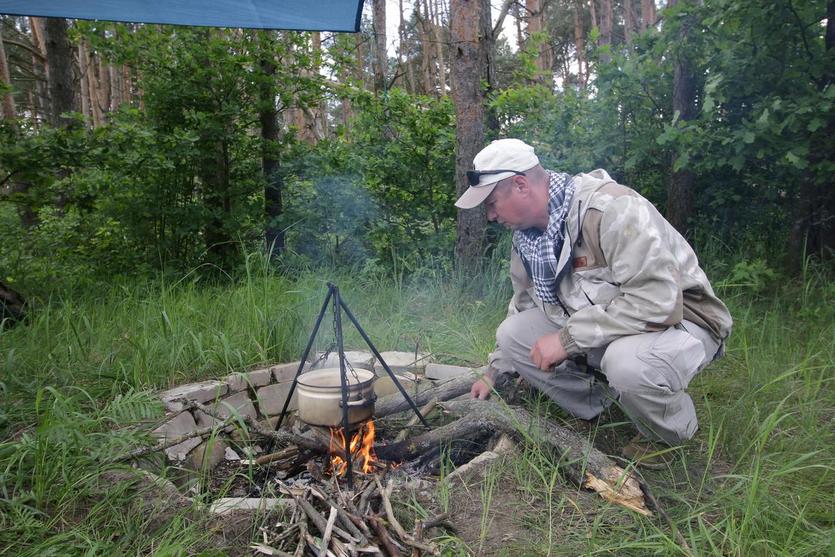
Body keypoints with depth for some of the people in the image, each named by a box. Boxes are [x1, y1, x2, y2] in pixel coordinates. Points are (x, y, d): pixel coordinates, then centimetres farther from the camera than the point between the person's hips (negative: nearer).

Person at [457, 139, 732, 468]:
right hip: (594, 325, 7)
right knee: (512, 332, -9)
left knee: (627, 362, -39)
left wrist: (568, 336, -30)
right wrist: (495, 371, 13)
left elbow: (658, 301, -34)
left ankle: (670, 433, -4)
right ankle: (597, 410, 7)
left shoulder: (611, 208, -27)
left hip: (681, 320, -7)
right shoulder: (526, 234, -1)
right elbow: (523, 306, 13)